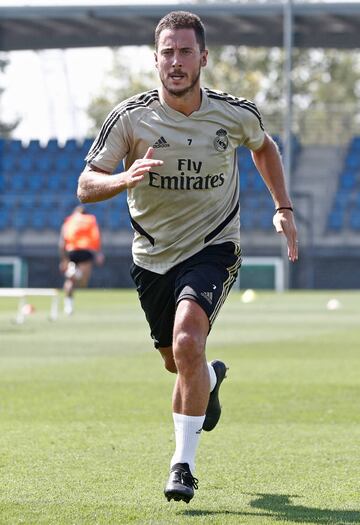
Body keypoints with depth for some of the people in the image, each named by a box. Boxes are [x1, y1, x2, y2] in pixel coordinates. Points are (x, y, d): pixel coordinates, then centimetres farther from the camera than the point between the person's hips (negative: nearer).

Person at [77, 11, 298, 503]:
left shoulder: (236, 114, -9)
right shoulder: (130, 117, -13)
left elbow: (264, 146, 16)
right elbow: (86, 186, -13)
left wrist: (283, 208, 11)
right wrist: (124, 178, -34)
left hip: (213, 249, -2)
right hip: (153, 255, 2)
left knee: (187, 341, -27)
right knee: (178, 364, 15)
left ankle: (183, 464, -17)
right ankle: (211, 378, 55)